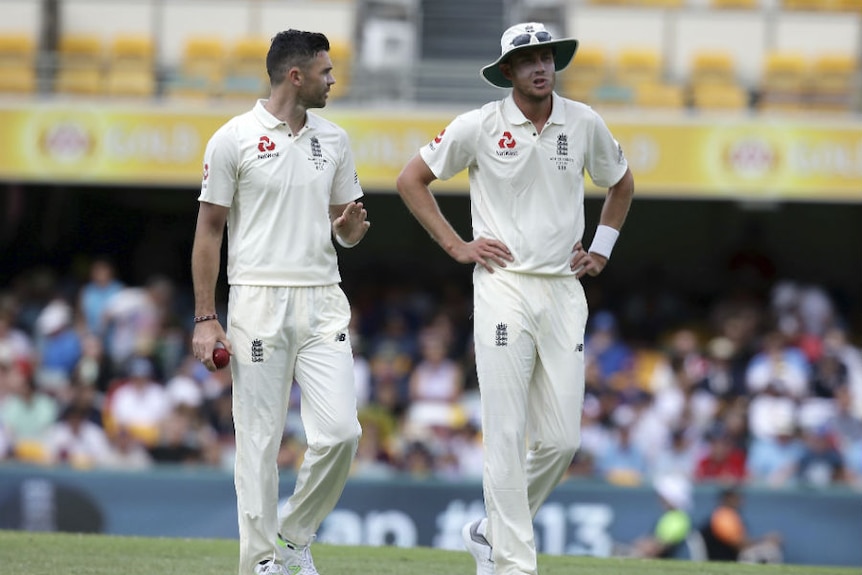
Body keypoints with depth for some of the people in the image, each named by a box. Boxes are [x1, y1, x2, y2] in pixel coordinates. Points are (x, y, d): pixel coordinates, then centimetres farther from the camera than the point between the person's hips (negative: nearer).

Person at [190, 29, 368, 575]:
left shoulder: (334, 140, 12)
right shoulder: (234, 139, -3)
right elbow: (209, 231, -1)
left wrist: (352, 225, -7)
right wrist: (205, 319, -6)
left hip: (323, 300, 4)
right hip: (258, 301, -4)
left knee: (340, 431, -8)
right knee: (260, 440, -3)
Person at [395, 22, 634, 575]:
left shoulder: (584, 123, 5)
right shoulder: (480, 126, -4)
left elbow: (622, 183, 24)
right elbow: (412, 179, 4)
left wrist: (602, 248, 13)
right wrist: (456, 245, -2)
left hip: (564, 290, 4)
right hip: (504, 286, -4)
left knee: (562, 439, 1)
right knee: (508, 436, -8)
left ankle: (492, 530, 22)